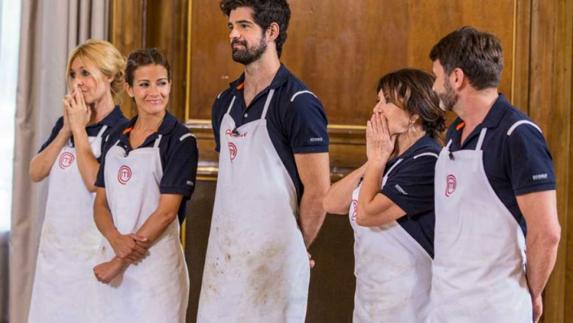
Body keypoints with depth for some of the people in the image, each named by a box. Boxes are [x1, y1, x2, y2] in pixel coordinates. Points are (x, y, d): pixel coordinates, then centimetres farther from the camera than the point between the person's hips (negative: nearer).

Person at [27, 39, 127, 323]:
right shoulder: (65, 121, 10)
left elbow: (96, 182, -22)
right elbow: (36, 173, 1)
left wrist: (79, 129, -15)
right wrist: (66, 130, -8)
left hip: (90, 250, -6)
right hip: (53, 244, 6)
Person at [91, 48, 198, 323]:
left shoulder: (180, 140, -7)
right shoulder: (117, 136, 10)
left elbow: (167, 210, -12)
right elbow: (101, 202, 8)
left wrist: (121, 262, -12)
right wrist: (115, 239, -13)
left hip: (157, 259, -5)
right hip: (111, 252, 5)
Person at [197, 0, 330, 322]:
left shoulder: (298, 102, -11)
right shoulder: (225, 102, 11)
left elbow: (318, 192, -10)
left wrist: (295, 249, -1)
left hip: (273, 260, -6)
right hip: (223, 255, 6)